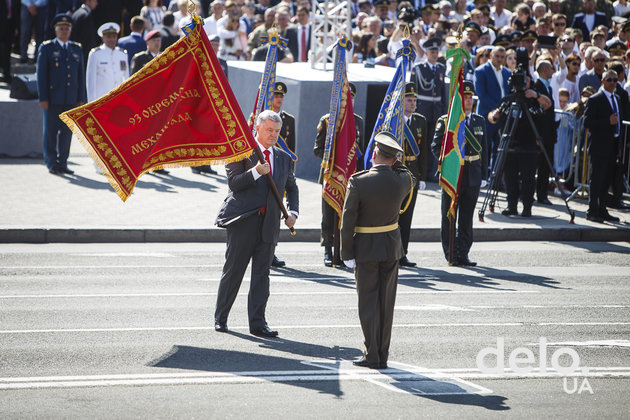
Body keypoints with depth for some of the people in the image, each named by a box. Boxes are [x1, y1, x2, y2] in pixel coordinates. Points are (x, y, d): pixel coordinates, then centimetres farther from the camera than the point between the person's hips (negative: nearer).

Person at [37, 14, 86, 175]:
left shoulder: (77, 50, 13)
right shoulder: (46, 48, 1)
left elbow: (81, 75, 13)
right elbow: (41, 74, -2)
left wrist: (81, 98, 6)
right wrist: (43, 98, -9)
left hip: (70, 99, 3)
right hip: (52, 98, -3)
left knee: (67, 131, 5)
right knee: (51, 131, -1)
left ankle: (62, 163, 12)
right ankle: (52, 164, 6)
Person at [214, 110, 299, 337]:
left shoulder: (283, 158, 14)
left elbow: (291, 187, 26)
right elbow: (233, 183, -9)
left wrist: (293, 212, 11)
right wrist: (256, 171, -21)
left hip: (269, 223, 4)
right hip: (243, 220, -4)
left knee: (261, 274, 4)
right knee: (233, 270, 2)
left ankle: (258, 323, 6)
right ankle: (220, 319, 14)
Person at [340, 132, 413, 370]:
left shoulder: (358, 182, -17)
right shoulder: (402, 181, -8)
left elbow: (348, 220, -15)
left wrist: (347, 253, -8)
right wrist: (395, 163, 10)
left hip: (366, 248, -3)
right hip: (392, 247, 3)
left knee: (368, 303, 3)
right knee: (386, 303, 10)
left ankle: (372, 356, 2)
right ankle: (383, 356, 13)